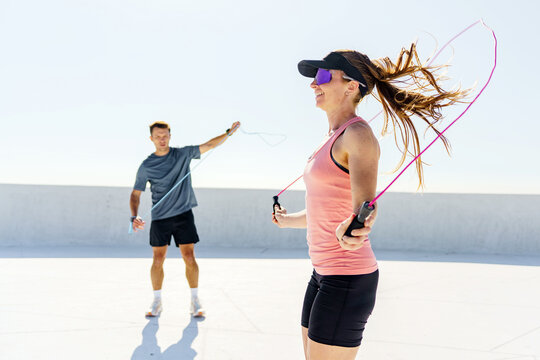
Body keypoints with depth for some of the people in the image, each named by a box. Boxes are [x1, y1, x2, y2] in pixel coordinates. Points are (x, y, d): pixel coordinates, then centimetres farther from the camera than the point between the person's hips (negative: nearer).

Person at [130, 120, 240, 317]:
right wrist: (134, 217, -14)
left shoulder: (183, 154, 3)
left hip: (183, 215, 0)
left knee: (189, 258, -4)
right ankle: (157, 302, 17)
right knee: (158, 260, 2)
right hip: (159, 218, 0)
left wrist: (229, 132, -5)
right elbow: (135, 194, 2)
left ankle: (195, 301, 8)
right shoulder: (146, 166, 1)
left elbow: (209, 145, 6)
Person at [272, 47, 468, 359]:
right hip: (325, 274, 10)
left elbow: (364, 205, -30)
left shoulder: (359, 134, -15)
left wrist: (352, 231, -53)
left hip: (347, 281, -10)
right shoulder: (334, 139, 13)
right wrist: (288, 220, 42)